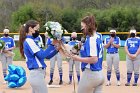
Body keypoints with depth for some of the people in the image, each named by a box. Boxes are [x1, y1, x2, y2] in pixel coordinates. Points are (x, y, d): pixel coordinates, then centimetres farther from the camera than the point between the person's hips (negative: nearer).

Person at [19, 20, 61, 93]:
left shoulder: (31, 41, 19)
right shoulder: (29, 41, -10)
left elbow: (47, 56, 17)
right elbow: (42, 55, -17)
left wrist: (56, 49, 6)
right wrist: (52, 45, -16)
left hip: (36, 74, 10)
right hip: (37, 75, -10)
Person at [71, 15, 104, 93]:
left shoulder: (90, 39, -16)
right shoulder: (97, 38, 10)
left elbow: (94, 59, -24)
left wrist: (78, 59, -15)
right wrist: (81, 47, 12)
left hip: (90, 74, -8)